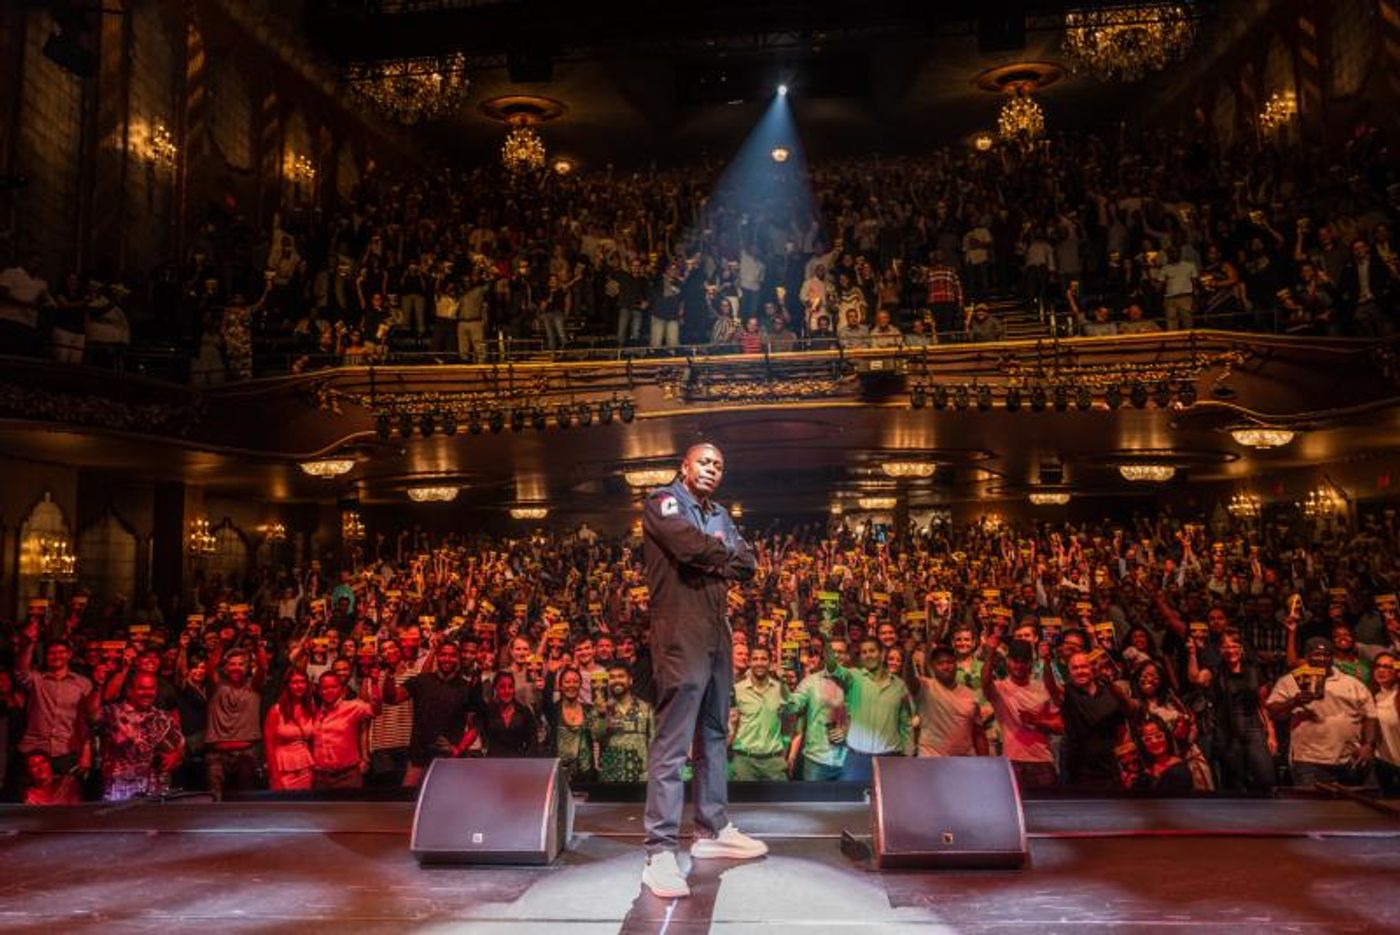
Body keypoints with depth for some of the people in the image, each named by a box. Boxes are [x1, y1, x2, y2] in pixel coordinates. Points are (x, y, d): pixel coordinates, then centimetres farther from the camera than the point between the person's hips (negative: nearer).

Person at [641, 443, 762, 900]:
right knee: (673, 740, -12)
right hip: (680, 633, -8)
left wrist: (711, 560, -9)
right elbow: (690, 546, -20)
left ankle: (712, 830, 25)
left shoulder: (720, 515, 19)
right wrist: (723, 552, -2)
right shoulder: (663, 501, -3)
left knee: (715, 734, 14)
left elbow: (747, 565, 8)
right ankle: (660, 854, -12)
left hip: (717, 631, 8)